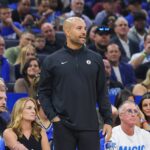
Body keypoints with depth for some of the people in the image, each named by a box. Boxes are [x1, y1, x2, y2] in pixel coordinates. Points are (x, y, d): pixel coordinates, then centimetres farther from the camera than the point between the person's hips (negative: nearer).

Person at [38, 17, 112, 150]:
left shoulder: (95, 59, 8)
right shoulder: (52, 61, 4)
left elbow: (102, 92, 9)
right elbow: (44, 93, 5)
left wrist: (108, 120, 4)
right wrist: (52, 116, -8)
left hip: (90, 125, 1)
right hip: (63, 125, -1)